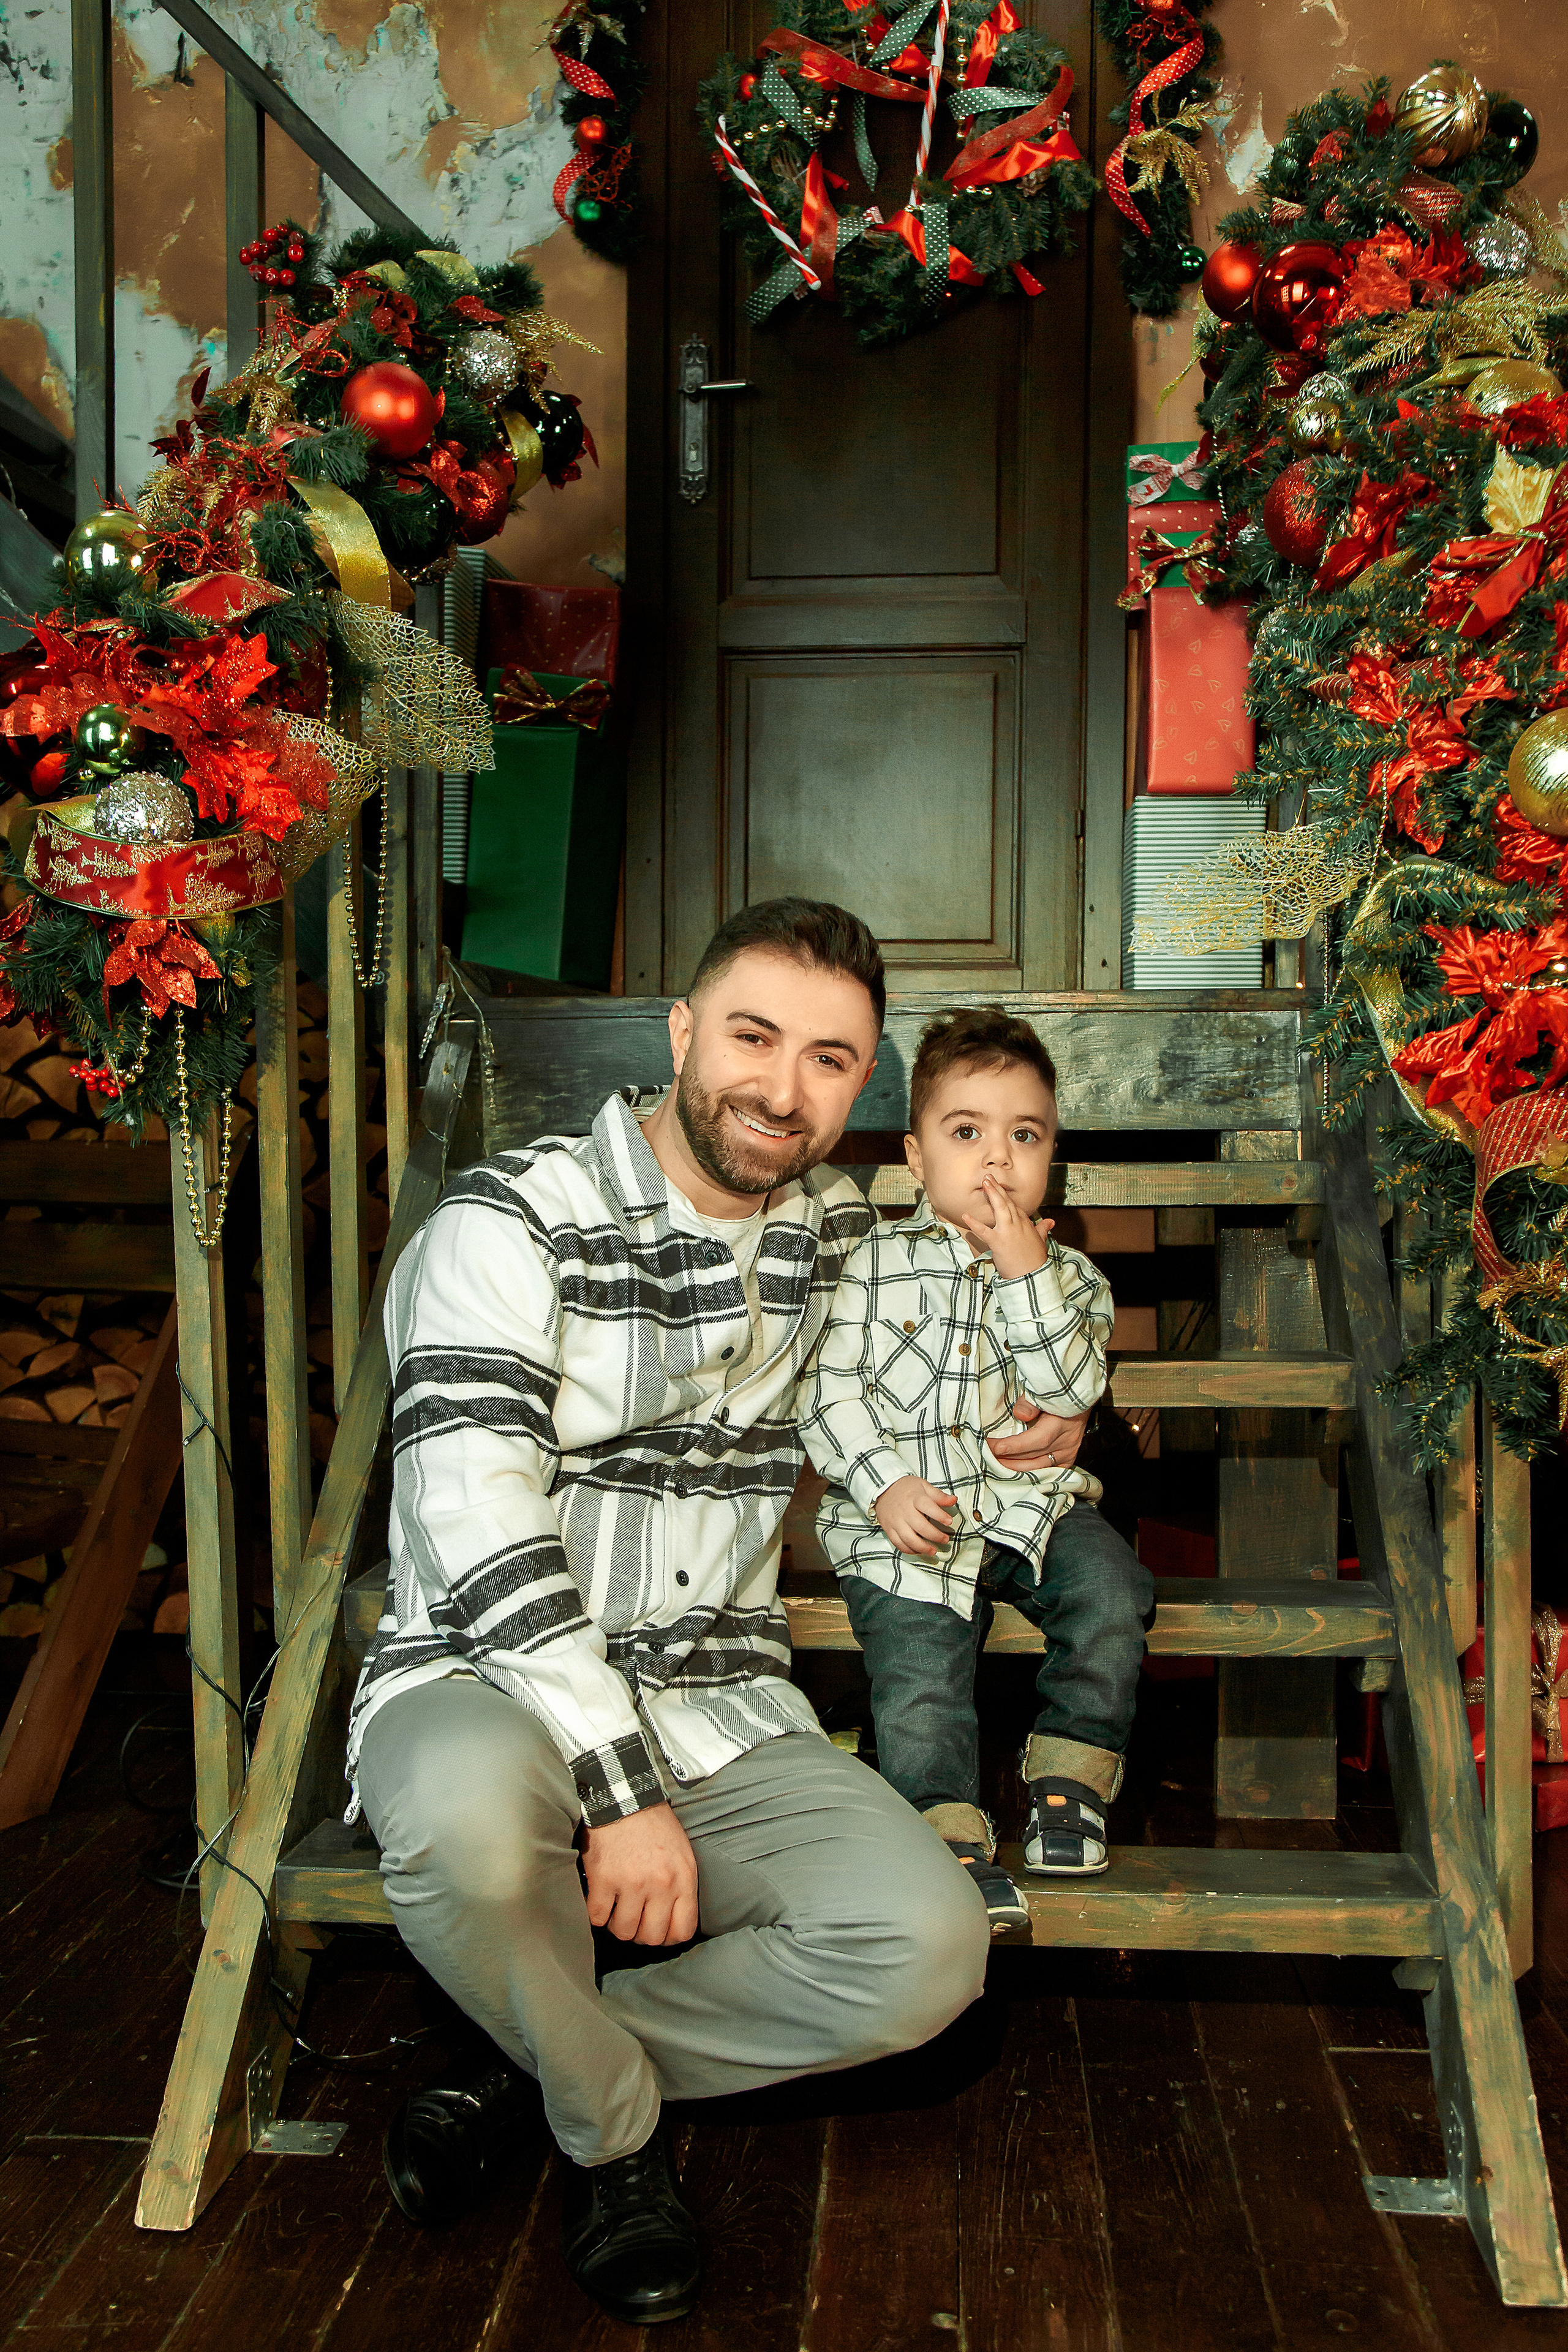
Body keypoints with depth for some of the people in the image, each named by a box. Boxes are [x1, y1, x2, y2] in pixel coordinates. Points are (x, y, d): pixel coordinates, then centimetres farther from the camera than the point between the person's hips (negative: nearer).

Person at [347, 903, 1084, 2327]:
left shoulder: (840, 1230, 8)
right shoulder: (513, 1222, -11)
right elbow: (476, 1530, -19)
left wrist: (1040, 1416, 13)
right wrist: (619, 1787, -24)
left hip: (725, 1712, 5)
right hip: (486, 1685, -4)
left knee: (929, 1946, -20)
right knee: (469, 1816, -39)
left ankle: (540, 2061, 2)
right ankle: (614, 2126, -5)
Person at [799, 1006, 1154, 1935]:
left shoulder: (1068, 1275, 9)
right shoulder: (878, 1265, 4)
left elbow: (1070, 1389, -7)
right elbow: (830, 1391, 0)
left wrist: (1026, 1273, -14)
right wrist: (884, 1483, -15)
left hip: (1032, 1502, 2)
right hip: (907, 1516, -1)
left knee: (1112, 1593, -21)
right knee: (919, 1662, -20)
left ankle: (1070, 1779, -4)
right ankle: (955, 1836, -9)